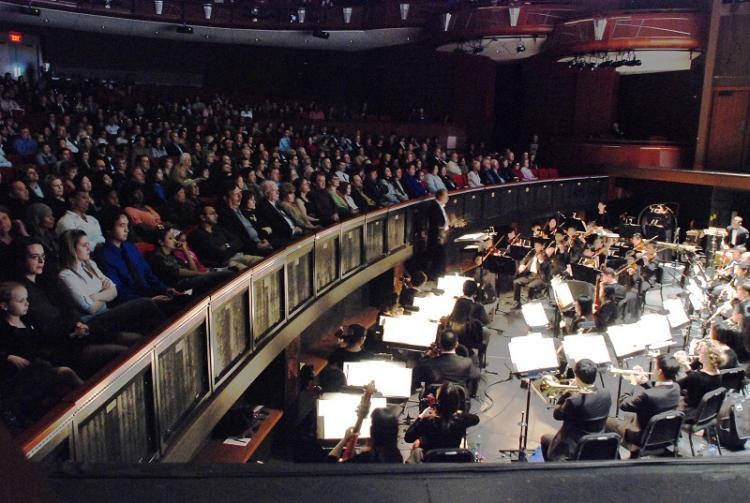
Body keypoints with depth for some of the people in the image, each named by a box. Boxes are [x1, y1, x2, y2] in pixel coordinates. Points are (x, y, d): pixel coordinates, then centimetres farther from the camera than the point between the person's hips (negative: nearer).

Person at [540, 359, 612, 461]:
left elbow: (557, 415, -13)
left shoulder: (574, 401, -30)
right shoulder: (606, 395, -12)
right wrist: (575, 393, -1)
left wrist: (566, 393, -10)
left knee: (545, 438, 24)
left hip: (571, 450, -6)